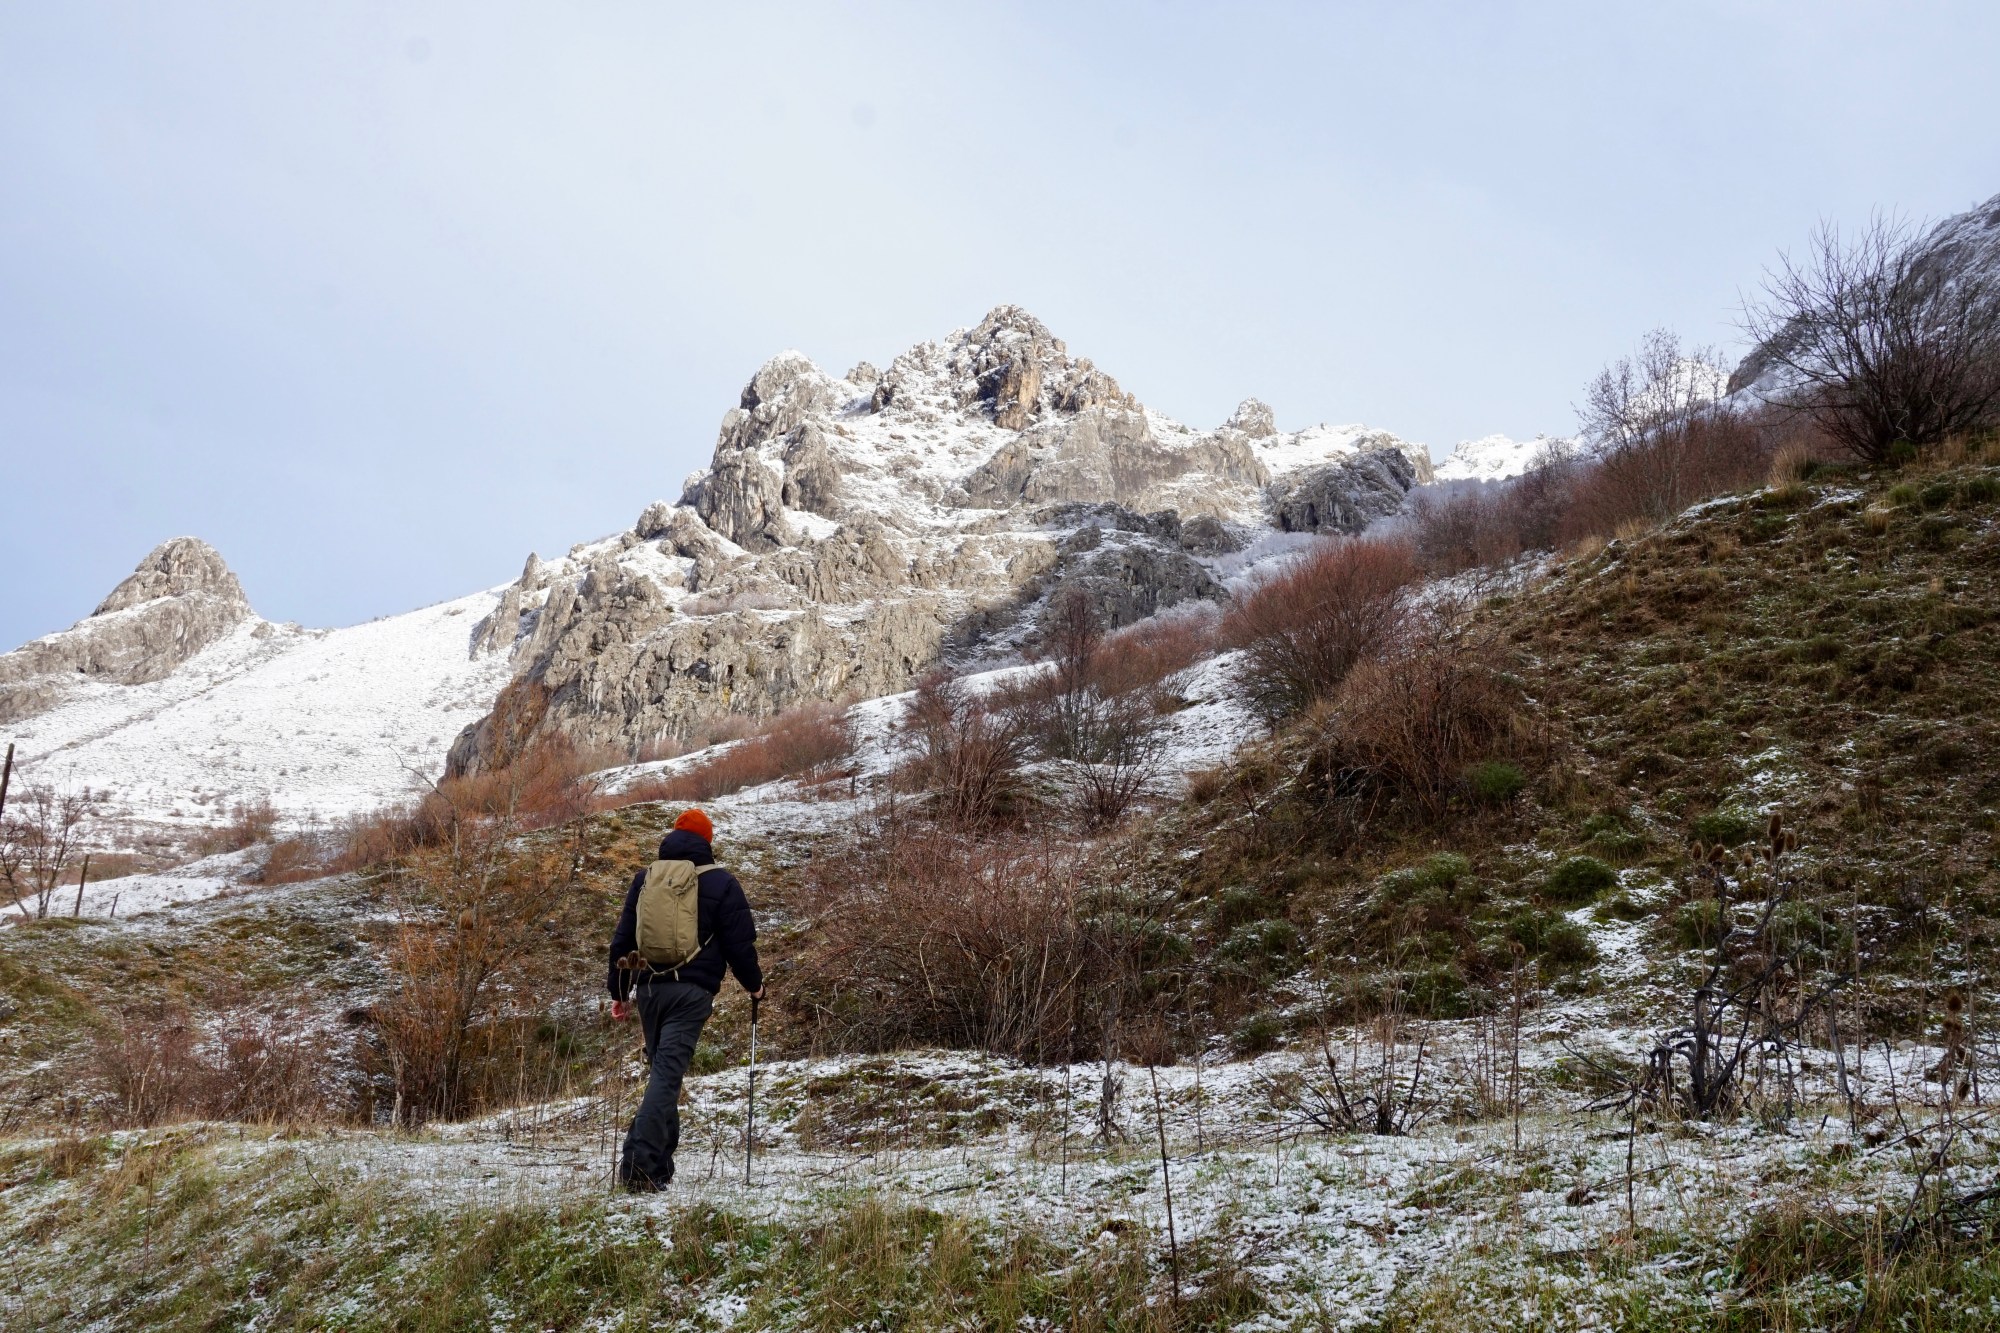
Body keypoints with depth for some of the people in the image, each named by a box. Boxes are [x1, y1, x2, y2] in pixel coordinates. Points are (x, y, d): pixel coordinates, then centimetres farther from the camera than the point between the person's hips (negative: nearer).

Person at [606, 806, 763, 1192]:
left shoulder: (645, 878, 12)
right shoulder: (721, 883, -1)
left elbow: (622, 940, 15)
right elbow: (739, 943, -1)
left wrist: (619, 991, 23)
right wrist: (754, 984, 14)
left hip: (648, 989, 5)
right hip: (691, 991, -5)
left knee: (662, 1069, 18)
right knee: (668, 1073, -10)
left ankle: (661, 1163, 20)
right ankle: (640, 1163, -21)